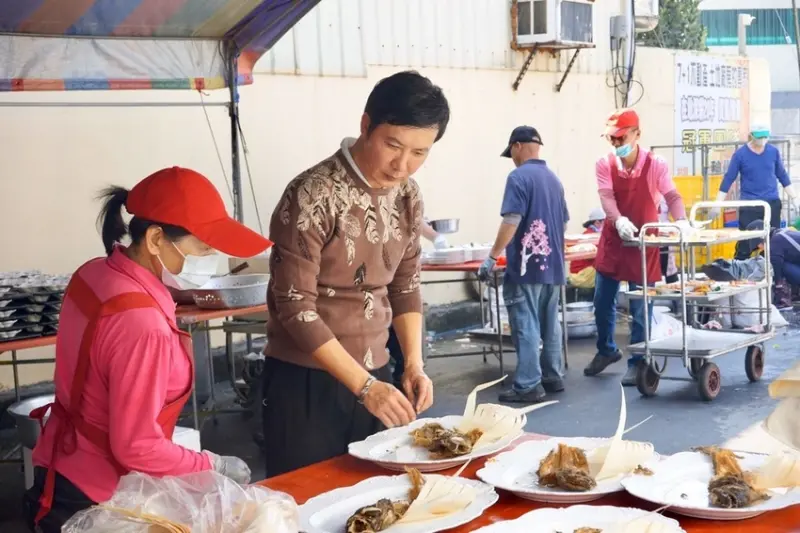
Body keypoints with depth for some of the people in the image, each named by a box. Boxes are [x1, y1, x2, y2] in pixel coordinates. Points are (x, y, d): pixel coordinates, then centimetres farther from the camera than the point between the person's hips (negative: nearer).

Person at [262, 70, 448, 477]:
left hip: (374, 376, 6)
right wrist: (364, 385, -22)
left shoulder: (408, 197, 2)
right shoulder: (312, 196, -19)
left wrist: (414, 363, -1)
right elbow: (296, 309, -20)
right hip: (304, 381, -6)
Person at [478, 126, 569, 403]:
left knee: (526, 327, -5)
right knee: (550, 324, 14)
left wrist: (492, 257, -15)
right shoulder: (553, 179, 13)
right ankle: (553, 377, 21)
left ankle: (528, 386, -5)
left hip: (526, 266, -8)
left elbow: (511, 221, -19)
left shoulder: (518, 177, -11)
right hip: (553, 266, 8)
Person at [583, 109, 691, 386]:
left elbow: (671, 195, -20)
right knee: (602, 301, 12)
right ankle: (606, 350, 35)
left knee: (640, 307, 1)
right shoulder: (604, 165, -6)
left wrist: (681, 220, -41)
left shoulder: (655, 165, -11)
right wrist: (619, 220, -39)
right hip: (613, 240, 3)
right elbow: (606, 197, -18)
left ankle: (636, 362, 14)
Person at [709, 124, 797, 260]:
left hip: (772, 203, 3)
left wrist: (794, 198, 11)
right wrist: (718, 205, -6)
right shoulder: (740, 154, -7)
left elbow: (782, 176, 11)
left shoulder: (773, 151, 1)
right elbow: (728, 179, -4)